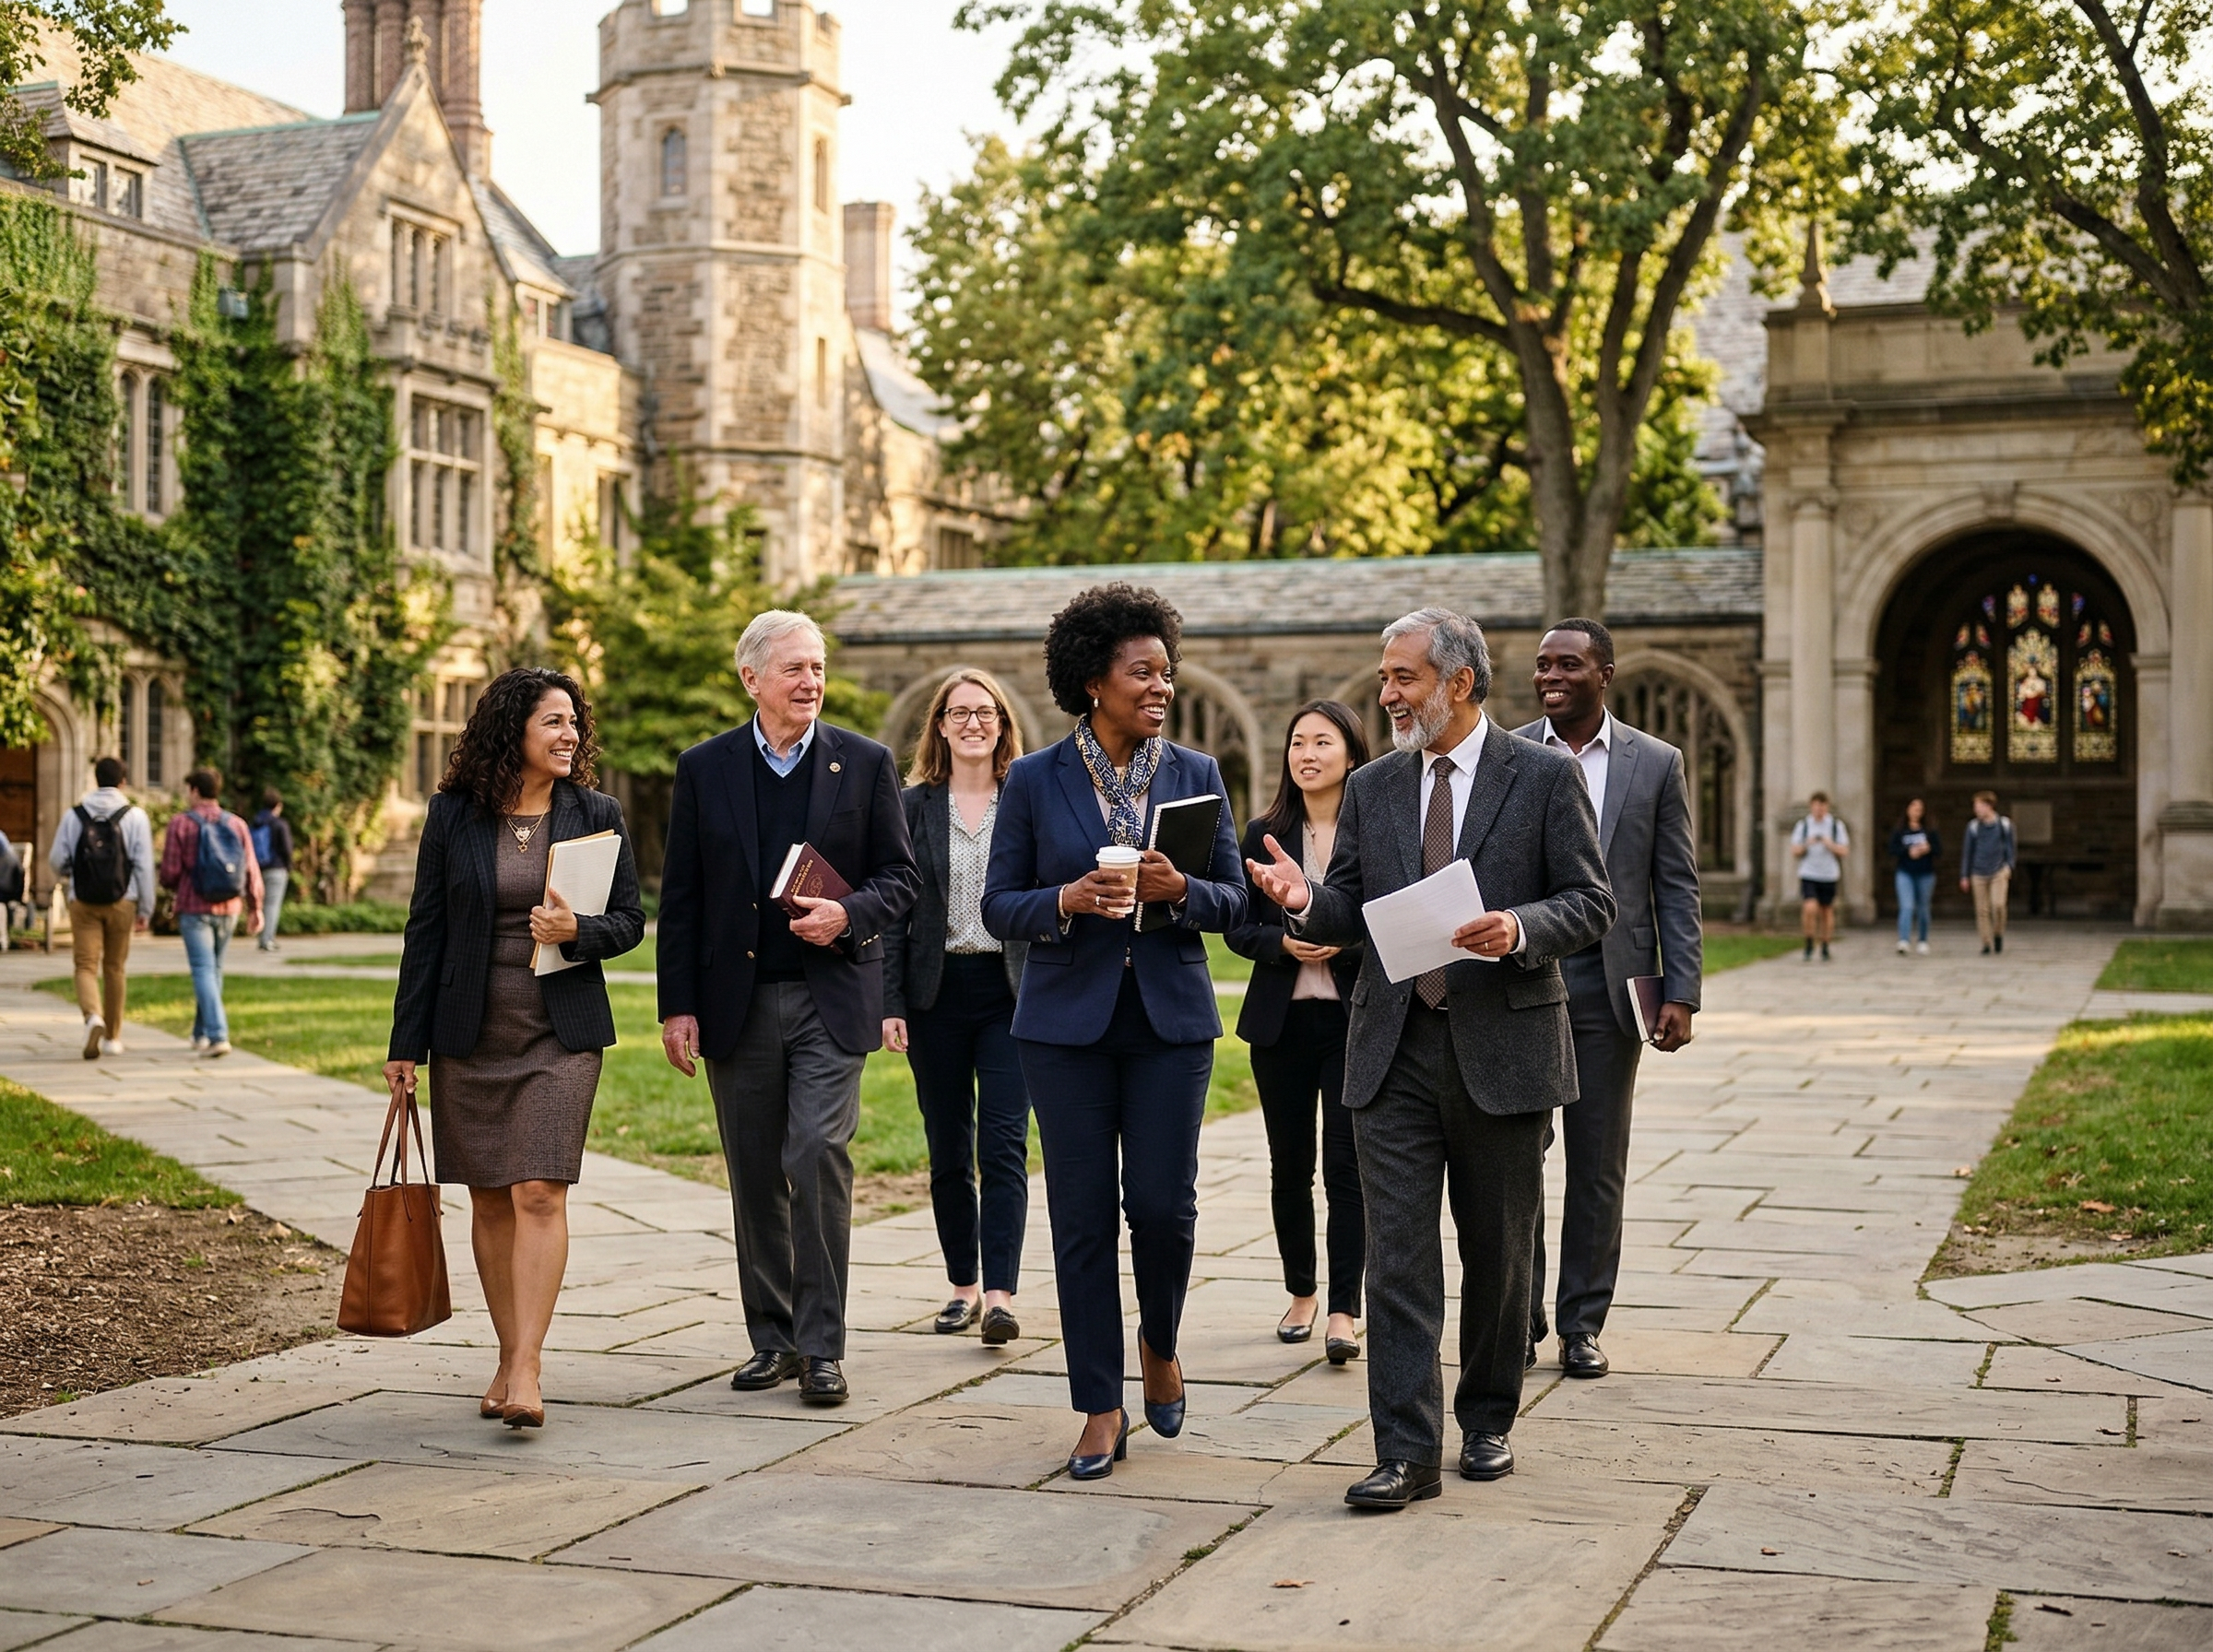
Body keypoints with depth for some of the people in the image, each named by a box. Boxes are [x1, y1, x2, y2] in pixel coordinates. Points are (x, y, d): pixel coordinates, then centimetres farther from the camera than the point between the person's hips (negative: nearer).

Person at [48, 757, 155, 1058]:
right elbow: (144, 866, -4)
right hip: (121, 901, 0)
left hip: (83, 902, 0)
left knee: (86, 966, 1)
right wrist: (146, 908, 3)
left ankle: (93, 1016, -27)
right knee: (115, 968, 11)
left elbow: (57, 862, 2)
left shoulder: (74, 815, 1)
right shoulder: (134, 816, -2)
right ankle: (113, 1037, 17)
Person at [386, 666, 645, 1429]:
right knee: (490, 1198, 8)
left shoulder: (596, 814, 2)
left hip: (560, 1034, -1)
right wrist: (406, 1043, 3)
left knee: (540, 1193, -11)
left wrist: (578, 931, -16)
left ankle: (527, 1371, -12)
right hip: (468, 1036, 1)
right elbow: (425, 931, 4)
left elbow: (630, 919, 6)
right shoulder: (453, 816, 2)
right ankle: (510, 1357, 20)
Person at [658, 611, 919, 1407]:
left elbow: (901, 875, 5)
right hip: (736, 1001, 2)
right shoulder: (704, 768, 5)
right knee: (756, 1176, 8)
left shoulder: (866, 763, 3)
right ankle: (772, 1338, 20)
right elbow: (680, 898, 5)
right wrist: (677, 1006, -1)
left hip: (830, 995, -2)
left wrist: (850, 915, -16)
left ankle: (821, 1346, -5)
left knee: (818, 1156, -14)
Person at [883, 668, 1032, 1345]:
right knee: (948, 1150, 9)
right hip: (936, 992, 1)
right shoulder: (912, 805, 5)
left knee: (1004, 1144, -9)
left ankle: (1000, 1294, -12)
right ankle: (963, 1284, 21)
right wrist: (890, 1003, -4)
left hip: (1011, 993, -1)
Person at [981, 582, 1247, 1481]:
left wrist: (1179, 890, -14)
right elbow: (999, 907, 2)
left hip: (1171, 1018, 1)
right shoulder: (1034, 781, 1)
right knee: (1083, 1215, 1)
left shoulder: (1196, 774, 6)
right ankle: (1101, 1409, 12)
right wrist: (1066, 901, -16)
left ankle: (1159, 1343, 27)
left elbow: (1234, 898, 6)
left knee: (1163, 1203, -4)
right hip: (1069, 1020, -1)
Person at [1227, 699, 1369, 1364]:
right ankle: (1301, 1293, 27)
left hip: (1356, 1021, -3)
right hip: (1282, 1022, 3)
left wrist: (1347, 938, -19)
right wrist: (1284, 943, -13)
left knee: (1346, 1165, -6)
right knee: (1290, 1164, 11)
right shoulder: (1265, 834, 7)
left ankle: (1344, 1312, -3)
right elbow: (1238, 928, 6)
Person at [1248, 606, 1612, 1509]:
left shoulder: (1544, 776, -1)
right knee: (1397, 1254, -3)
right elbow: (1350, 914, 10)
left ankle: (1488, 1421, 27)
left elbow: (1590, 902, -3)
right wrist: (1305, 899, -12)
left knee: (1498, 1251, 10)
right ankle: (1407, 1452, -1)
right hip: (1394, 1052, 3)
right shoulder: (1372, 787, 10)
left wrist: (1519, 928, -22)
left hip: (1503, 1047, -2)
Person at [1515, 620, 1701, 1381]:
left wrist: (1682, 993, -5)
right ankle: (1518, 1320, 14)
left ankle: (1582, 1323, 18)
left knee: (1599, 1167, 7)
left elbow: (1677, 888, 3)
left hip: (1608, 984, 1)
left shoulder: (1656, 764, 4)